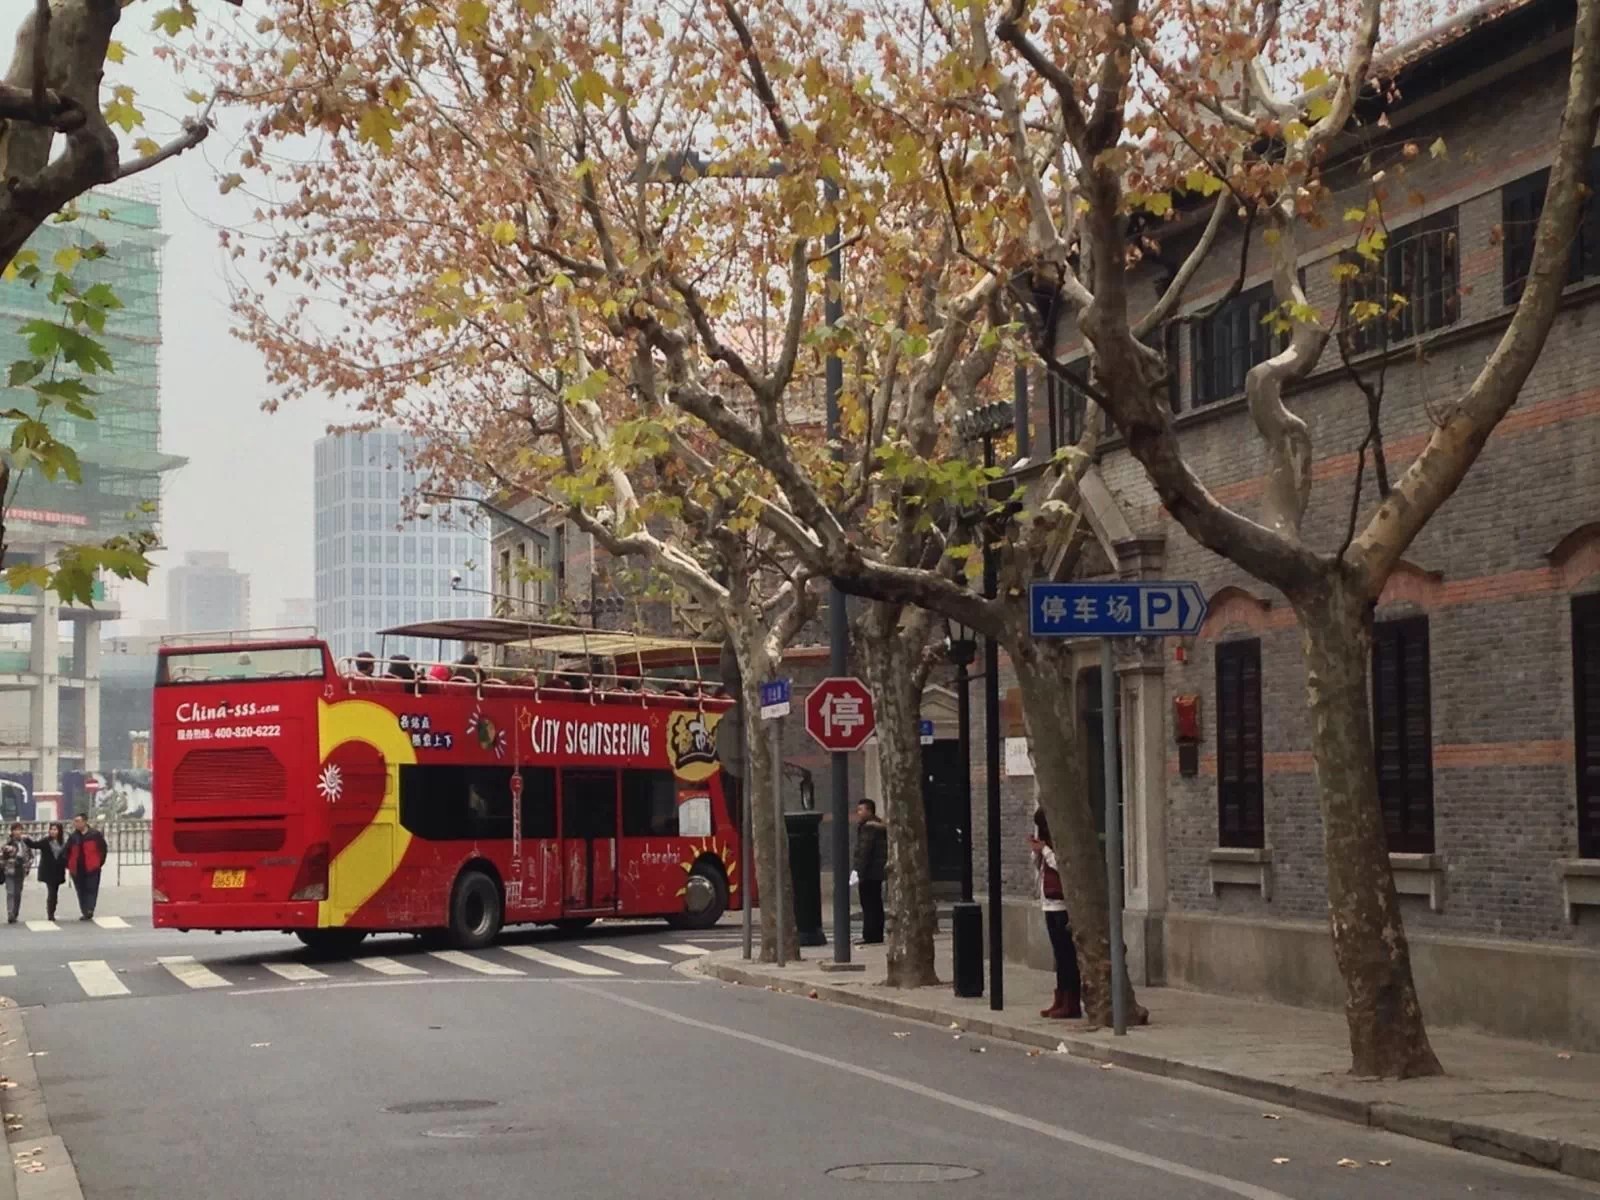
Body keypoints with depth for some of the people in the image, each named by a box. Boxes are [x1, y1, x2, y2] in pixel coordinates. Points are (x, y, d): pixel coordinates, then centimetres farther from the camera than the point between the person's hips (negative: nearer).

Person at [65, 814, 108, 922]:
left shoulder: (95, 835, -2)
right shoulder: (73, 837, 9)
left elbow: (103, 848, 3)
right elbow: (68, 852, 13)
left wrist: (99, 862, 2)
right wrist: (69, 866, 5)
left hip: (92, 868, -4)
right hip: (77, 869, 4)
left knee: (91, 890, -11)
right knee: (81, 892, 7)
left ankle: (89, 910, -18)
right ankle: (85, 913, 13)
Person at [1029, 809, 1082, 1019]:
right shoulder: (1049, 840, 16)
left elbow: (1063, 866, -23)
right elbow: (1039, 867, 23)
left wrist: (1044, 850, -14)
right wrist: (1036, 851, 6)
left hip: (1063, 905, -9)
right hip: (1050, 904, 9)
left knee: (1067, 954, -7)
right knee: (1059, 954, 11)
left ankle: (1072, 1003, -6)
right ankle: (1060, 1000, 15)